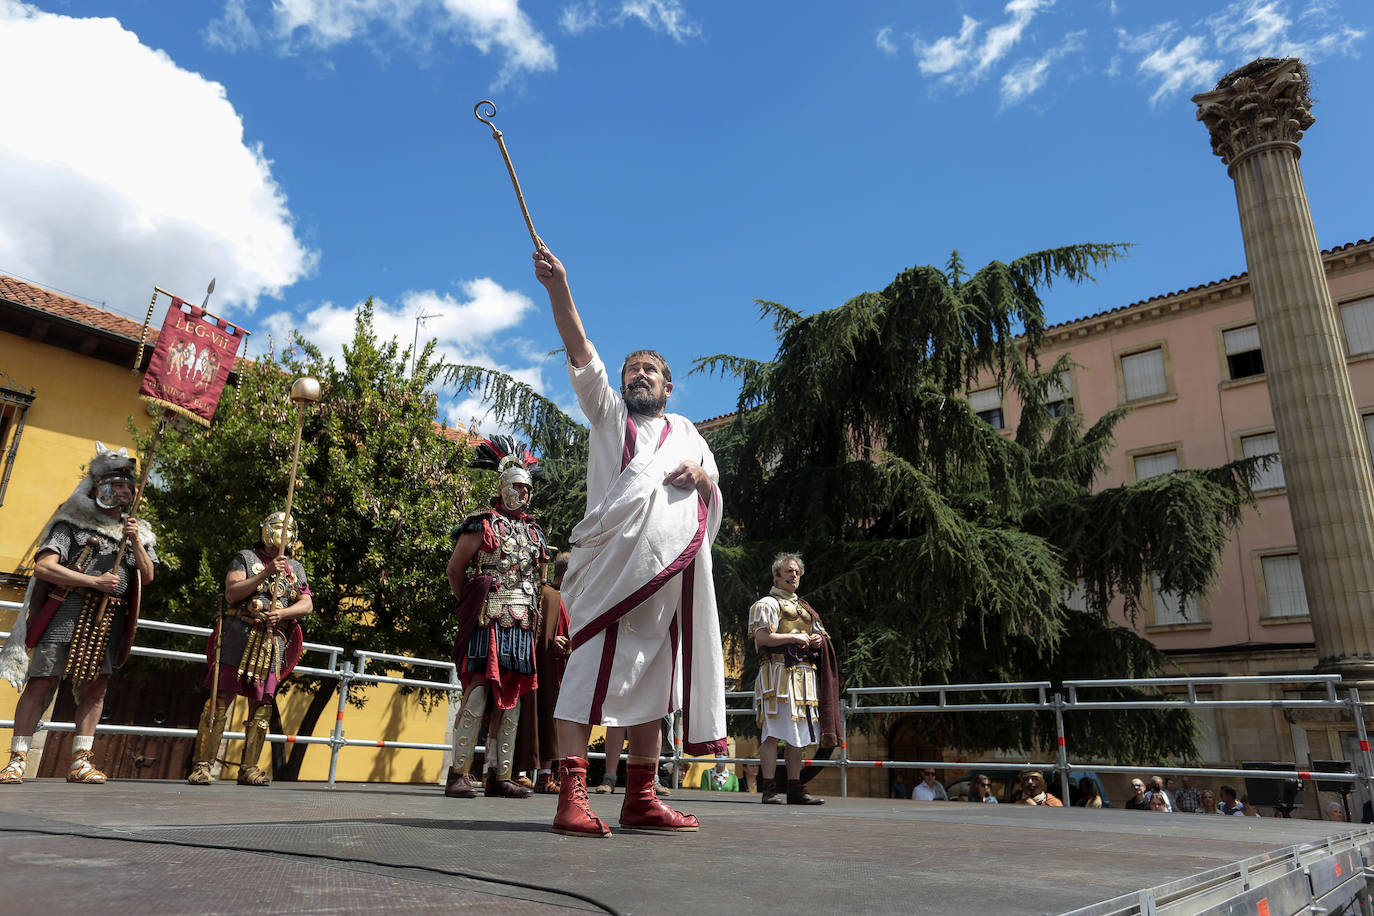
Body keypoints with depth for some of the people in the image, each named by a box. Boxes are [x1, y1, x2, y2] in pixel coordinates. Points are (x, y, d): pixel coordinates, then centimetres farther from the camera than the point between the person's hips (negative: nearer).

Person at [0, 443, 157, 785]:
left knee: (95, 687, 3)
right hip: (68, 612, -4)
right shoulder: (73, 524, 6)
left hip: (108, 620, 4)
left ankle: (80, 761, 7)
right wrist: (94, 581, -13)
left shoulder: (137, 532, 19)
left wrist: (135, 544, -3)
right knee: (41, 681, -6)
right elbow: (43, 566, -6)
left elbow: (147, 577, 11)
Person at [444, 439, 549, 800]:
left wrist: (534, 616, 15)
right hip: (489, 621, -6)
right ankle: (458, 774, -3)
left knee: (510, 698, 6)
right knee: (478, 692, -10)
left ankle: (500, 777, 11)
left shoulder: (535, 532, 19)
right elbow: (454, 568, 2)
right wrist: (470, 606, 6)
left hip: (523, 625, 6)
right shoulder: (482, 523, 0)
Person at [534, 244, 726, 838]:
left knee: (651, 681, 6)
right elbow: (579, 351, 6)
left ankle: (641, 799, 13)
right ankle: (572, 799, -14)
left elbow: (716, 498, 23)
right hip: (614, 561, -4)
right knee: (590, 670, -13)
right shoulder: (608, 415, 19)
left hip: (675, 572, 4)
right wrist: (559, 289, -6)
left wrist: (699, 477, 0)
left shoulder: (687, 433, 28)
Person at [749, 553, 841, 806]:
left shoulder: (803, 607, 26)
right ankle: (769, 789, -7)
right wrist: (794, 637, -13)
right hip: (779, 670, -8)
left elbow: (817, 634, 30)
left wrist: (817, 640, 6)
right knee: (774, 731, -9)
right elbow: (762, 637, -12)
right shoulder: (768, 604, 0)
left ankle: (795, 788, 11)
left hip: (804, 674, 8)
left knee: (798, 733, 7)